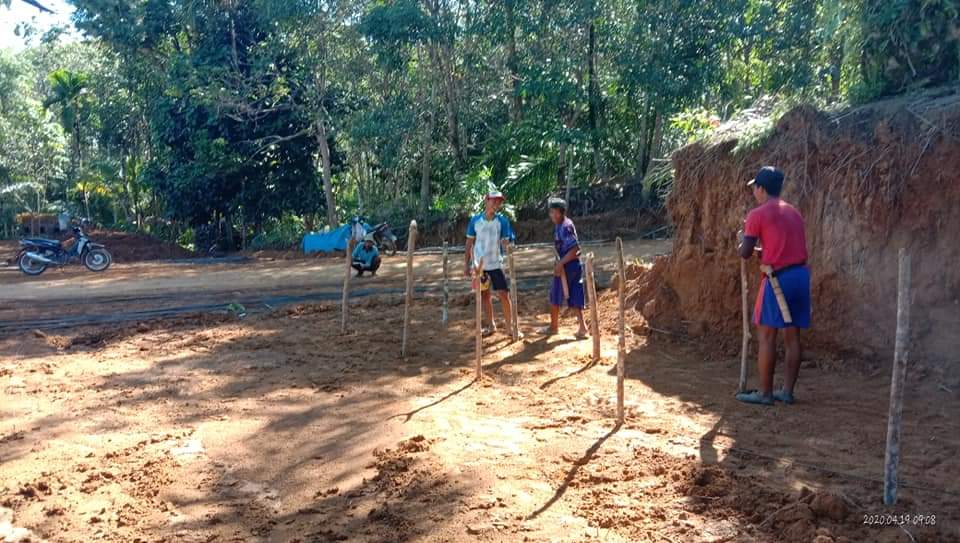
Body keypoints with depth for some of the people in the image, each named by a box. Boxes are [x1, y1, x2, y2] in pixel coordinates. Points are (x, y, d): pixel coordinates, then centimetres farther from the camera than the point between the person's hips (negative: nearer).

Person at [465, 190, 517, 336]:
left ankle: (510, 327, 5)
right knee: (485, 295, 11)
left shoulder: (502, 221, -5)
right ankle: (491, 325, 24)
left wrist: (508, 245, -33)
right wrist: (467, 264, 2)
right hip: (479, 265, 2)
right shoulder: (475, 220, -3)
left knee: (504, 295, -5)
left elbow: (506, 242, -8)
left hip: (496, 264, -1)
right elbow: (469, 243, 3)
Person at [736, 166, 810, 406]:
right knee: (792, 335, 10)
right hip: (800, 274, 7)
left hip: (778, 278, -7)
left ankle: (765, 393, 3)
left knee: (766, 335, 0)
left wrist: (744, 241, 16)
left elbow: (745, 253, -4)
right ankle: (787, 391, 15)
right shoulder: (793, 212, 17)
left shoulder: (757, 214, -5)